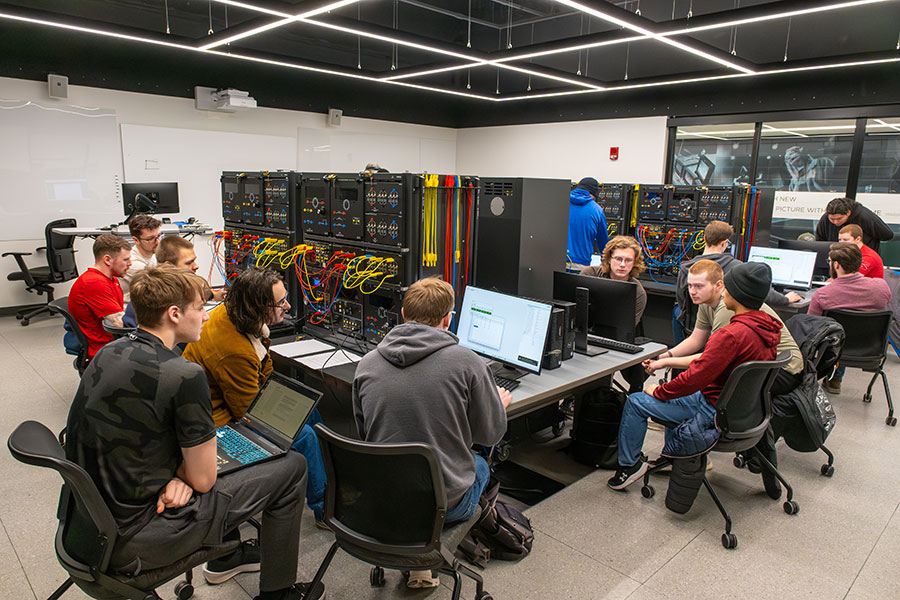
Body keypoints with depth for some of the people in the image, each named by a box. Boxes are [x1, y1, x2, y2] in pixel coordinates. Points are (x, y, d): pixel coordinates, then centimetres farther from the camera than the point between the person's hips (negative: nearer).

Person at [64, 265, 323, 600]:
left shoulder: (108, 352, 2)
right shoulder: (184, 375, -25)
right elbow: (203, 480, -18)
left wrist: (174, 475, -3)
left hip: (91, 518, 9)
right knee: (291, 467, -1)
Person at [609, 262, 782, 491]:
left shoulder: (733, 334, -30)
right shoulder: (766, 325, -1)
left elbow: (695, 378, -28)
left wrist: (658, 391, -11)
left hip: (715, 409, -9)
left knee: (635, 402, -3)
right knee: (676, 393, 32)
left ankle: (629, 465, 11)